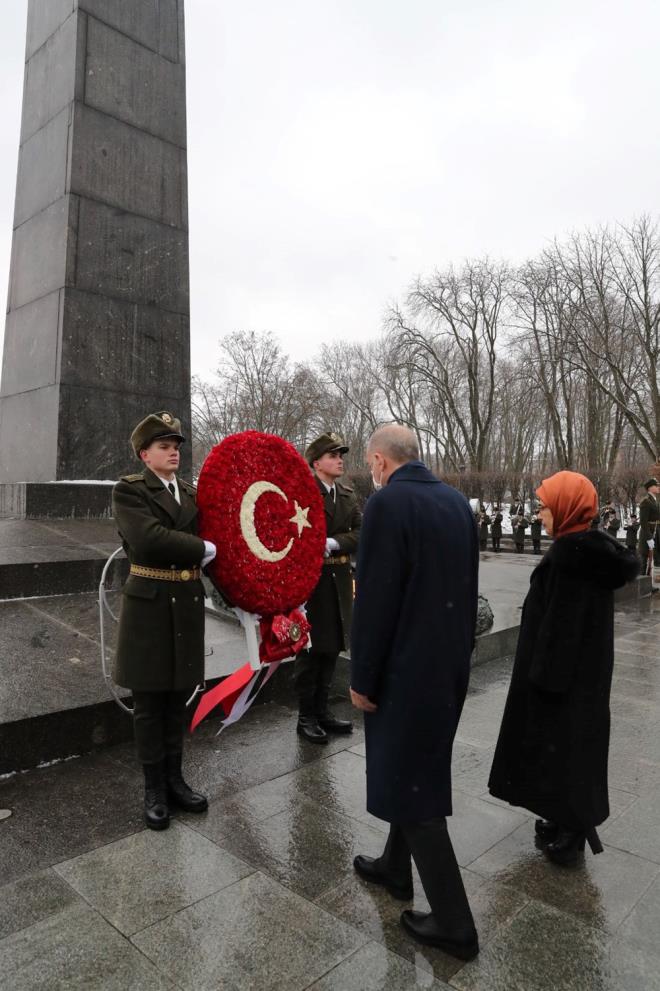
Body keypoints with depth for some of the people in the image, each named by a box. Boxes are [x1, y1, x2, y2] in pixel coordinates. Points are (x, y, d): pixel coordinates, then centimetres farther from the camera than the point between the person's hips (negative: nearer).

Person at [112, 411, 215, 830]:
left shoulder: (191, 492, 10)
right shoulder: (129, 490, -7)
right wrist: (204, 549, -17)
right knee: (150, 702, 9)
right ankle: (155, 788, 25)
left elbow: (207, 536, 9)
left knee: (178, 698, 15)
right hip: (150, 604, -4)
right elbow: (150, 537, -23)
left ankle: (175, 778, 31)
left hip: (188, 603, 5)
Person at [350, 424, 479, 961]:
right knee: (416, 770, 24)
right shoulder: (458, 502, 4)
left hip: (407, 667, -8)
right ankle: (396, 867, 44)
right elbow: (468, 588, 9)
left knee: (411, 784, 7)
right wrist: (459, 650, 18)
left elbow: (375, 600, -21)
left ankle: (454, 923, 20)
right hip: (450, 662, 8)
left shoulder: (387, 503, -19)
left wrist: (362, 678, -10)